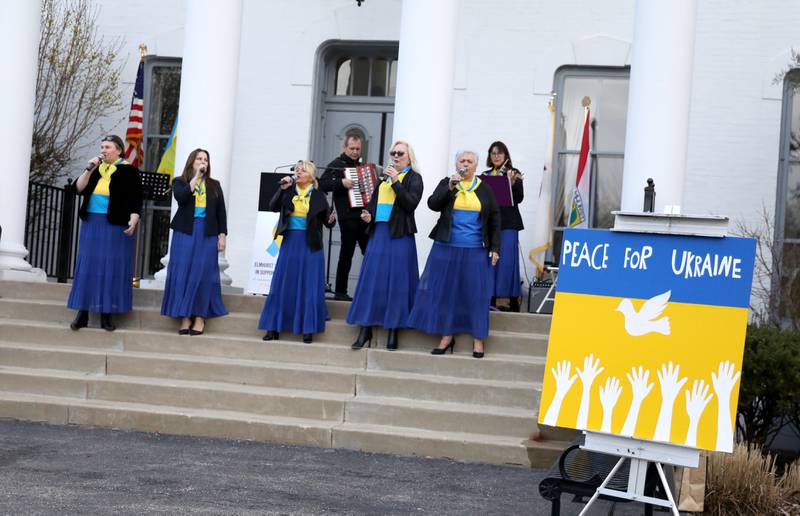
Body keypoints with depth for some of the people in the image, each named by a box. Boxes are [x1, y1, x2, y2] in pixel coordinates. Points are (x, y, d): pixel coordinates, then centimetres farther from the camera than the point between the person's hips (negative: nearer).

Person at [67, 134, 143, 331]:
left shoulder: (129, 171, -2)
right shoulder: (95, 168, 12)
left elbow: (135, 199, -6)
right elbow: (79, 188, 2)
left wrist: (133, 221, -20)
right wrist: (89, 169, -10)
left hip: (116, 226, -4)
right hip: (92, 224, 4)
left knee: (111, 267, -2)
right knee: (88, 266, 3)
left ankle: (106, 315, 3)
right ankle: (82, 313, 5)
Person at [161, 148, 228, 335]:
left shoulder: (214, 185, 12)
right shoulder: (180, 182, 7)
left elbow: (221, 211, 9)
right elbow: (180, 197, -14)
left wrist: (222, 235, 1)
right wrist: (196, 177, -11)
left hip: (207, 233, 1)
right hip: (185, 232, -1)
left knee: (203, 273, -3)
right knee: (183, 272, -4)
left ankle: (200, 316, 1)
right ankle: (185, 316, 0)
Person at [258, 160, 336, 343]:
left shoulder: (318, 196, 0)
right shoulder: (289, 191, 5)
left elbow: (326, 220, 1)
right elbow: (273, 207, -4)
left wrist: (331, 220, -21)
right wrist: (282, 189, -13)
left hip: (310, 245, -2)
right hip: (289, 243, 2)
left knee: (309, 286, -1)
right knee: (281, 285, 3)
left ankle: (308, 328, 5)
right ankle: (274, 327, 9)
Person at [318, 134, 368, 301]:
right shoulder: (337, 165, 0)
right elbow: (322, 184, -12)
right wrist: (341, 182, -22)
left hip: (364, 215, 7)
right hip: (348, 216, -6)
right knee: (347, 253, -4)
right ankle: (340, 291, 3)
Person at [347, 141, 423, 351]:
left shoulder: (414, 178, 1)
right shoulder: (384, 176, 16)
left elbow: (412, 203, -13)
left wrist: (396, 181, -17)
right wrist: (369, 214, 6)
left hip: (399, 235, -5)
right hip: (378, 232, 5)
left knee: (396, 281, -3)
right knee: (371, 279, 2)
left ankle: (393, 330, 4)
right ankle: (366, 329, 6)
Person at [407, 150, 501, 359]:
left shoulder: (485, 189, 6)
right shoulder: (446, 183, 7)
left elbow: (495, 220, 6)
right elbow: (432, 204, -8)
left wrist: (495, 248, 0)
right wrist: (450, 187, -19)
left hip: (475, 251, -1)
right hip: (447, 248, 1)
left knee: (476, 293, 0)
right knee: (445, 291, 3)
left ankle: (478, 338, 8)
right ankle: (447, 335, 14)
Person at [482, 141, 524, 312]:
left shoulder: (514, 174, 2)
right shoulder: (485, 175, 14)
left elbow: (519, 198, -7)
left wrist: (512, 183, -23)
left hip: (507, 223, -4)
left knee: (507, 261, -9)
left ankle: (513, 301, -5)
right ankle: (491, 299, 7)